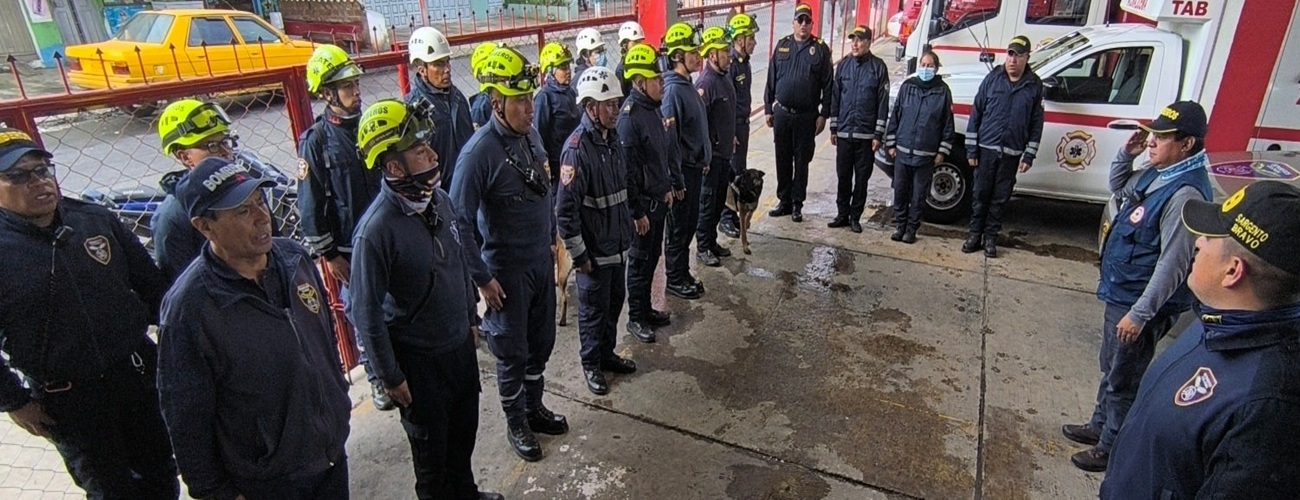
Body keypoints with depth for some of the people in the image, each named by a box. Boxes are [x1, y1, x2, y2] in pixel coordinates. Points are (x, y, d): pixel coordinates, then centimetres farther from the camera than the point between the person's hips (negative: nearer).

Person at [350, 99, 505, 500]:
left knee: (465, 429, 25)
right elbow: (366, 313, -19)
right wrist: (391, 377, -12)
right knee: (431, 445, 17)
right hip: (419, 360, -6)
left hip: (460, 343, 6)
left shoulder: (439, 199, -6)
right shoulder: (377, 230, -26)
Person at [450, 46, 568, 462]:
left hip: (542, 260, 7)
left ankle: (534, 407, 41)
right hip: (507, 270, -7)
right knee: (512, 350, 10)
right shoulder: (479, 152, -22)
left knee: (542, 341, 19)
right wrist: (482, 279, -17)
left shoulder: (531, 134, 0)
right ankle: (516, 424, 31)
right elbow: (460, 221, -20)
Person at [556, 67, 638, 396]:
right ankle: (591, 364, 29)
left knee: (615, 301, 21)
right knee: (593, 309, 10)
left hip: (618, 244, 8)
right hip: (594, 250, -8)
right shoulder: (577, 148, -22)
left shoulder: (611, 138, 4)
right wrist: (579, 255, -18)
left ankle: (607, 353, 40)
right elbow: (566, 209, -22)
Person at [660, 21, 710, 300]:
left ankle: (683, 273, 31)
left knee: (690, 223, 18)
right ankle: (674, 280, 19)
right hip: (683, 169, -9)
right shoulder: (673, 90, -20)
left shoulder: (687, 85, 9)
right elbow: (670, 138, -21)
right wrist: (676, 179, -20)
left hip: (694, 166, 9)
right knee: (679, 227, 4)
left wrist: (704, 161, 18)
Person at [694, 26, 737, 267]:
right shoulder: (705, 83, -20)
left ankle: (712, 240, 31)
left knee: (719, 200, 17)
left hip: (724, 152, 9)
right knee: (707, 202, 2)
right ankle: (702, 249, 13)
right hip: (710, 155, -9)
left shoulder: (725, 79, 9)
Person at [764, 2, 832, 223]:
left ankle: (797, 204, 15)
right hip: (781, 113, 3)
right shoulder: (782, 45, 6)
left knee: (801, 162, 5)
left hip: (807, 116, -2)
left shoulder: (820, 49, -1)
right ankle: (784, 201, 21)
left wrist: (824, 114, -5)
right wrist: (768, 108, 7)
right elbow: (771, 78, 9)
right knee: (782, 160, 9)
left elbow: (827, 84, -1)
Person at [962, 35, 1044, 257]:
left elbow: (1036, 123, 4)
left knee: (1000, 198, 8)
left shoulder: (1035, 86, 1)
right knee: (980, 194, 6)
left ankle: (991, 237, 19)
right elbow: (976, 113, 1)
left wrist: (1029, 155, -1)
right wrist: (971, 149, -3)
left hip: (1012, 153, 0)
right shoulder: (993, 79, -1)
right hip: (986, 149, 0)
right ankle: (975, 234, 19)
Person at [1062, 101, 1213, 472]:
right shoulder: (1158, 175, 3)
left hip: (1141, 302, -10)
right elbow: (1119, 189, 23)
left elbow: (1173, 264, -27)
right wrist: (1126, 154, 4)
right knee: (1111, 368, 24)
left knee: (1124, 379, 7)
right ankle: (1100, 425, 42)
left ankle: (1112, 448, 23)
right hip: (1120, 294, 10)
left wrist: (1140, 314, -24)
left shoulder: (1185, 193, -26)